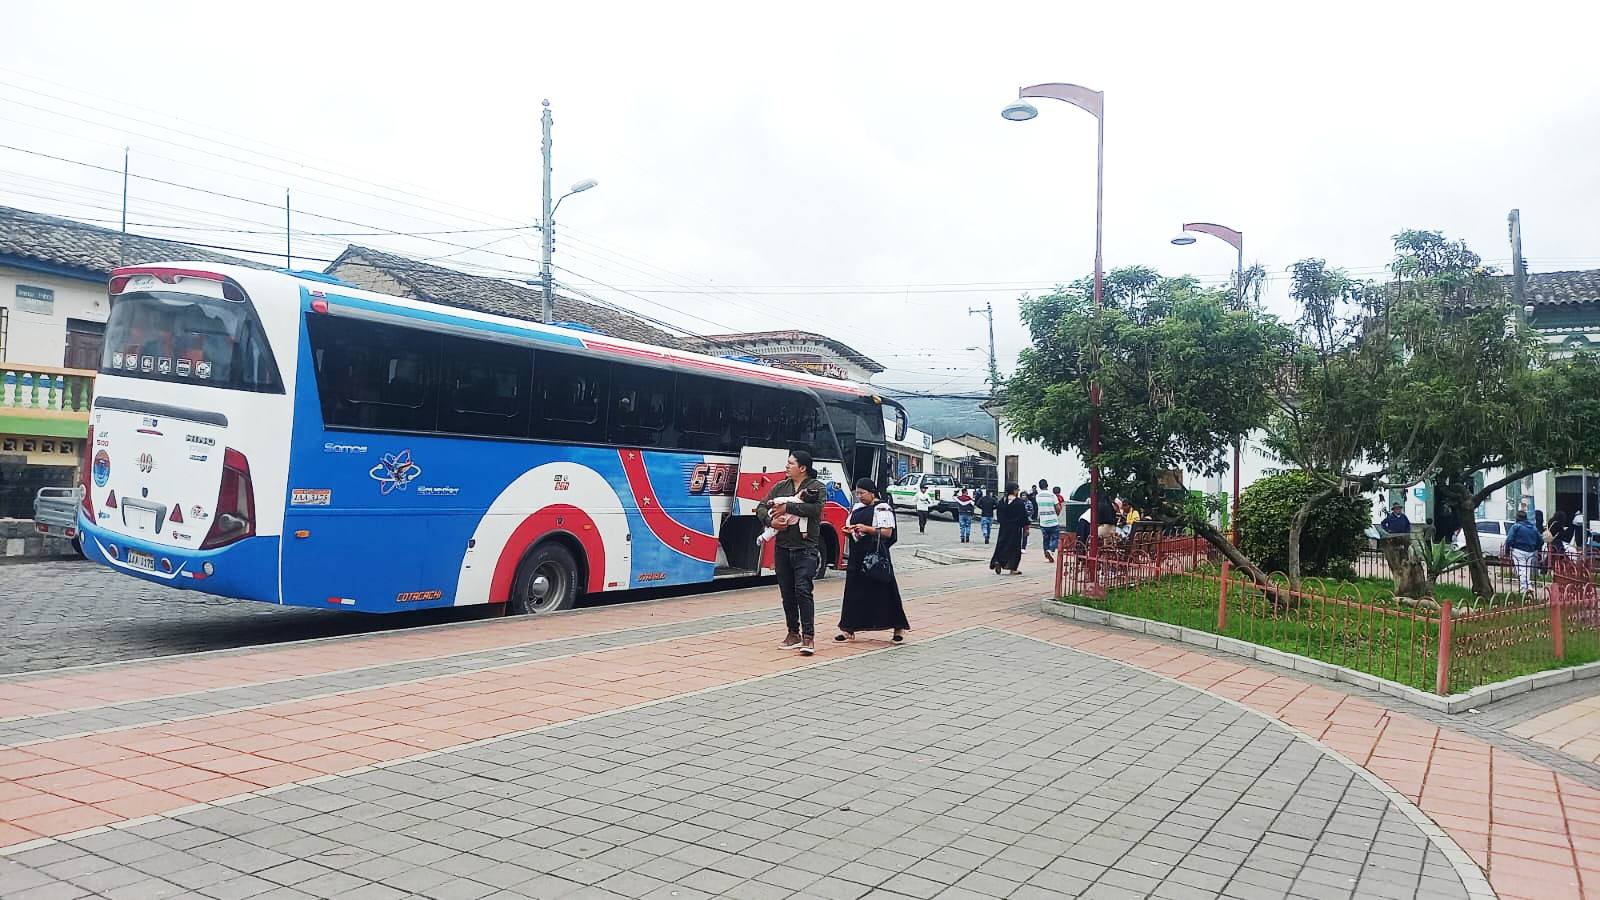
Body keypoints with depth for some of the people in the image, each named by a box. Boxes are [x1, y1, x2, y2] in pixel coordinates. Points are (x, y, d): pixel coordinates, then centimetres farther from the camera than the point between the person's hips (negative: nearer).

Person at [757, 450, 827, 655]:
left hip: (806, 549, -5)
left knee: (802, 590, -16)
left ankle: (808, 637, -13)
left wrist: (787, 508, -16)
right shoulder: (780, 487, 14)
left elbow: (815, 508, -19)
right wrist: (770, 520, -11)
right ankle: (793, 634, 19)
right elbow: (761, 507, 9)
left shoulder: (817, 487, 0)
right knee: (787, 593, 8)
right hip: (782, 548, 5)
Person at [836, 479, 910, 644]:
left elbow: (887, 532, -12)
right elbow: (852, 527, 25)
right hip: (857, 555, 7)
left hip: (875, 556, -7)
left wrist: (866, 528, -20)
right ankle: (848, 629, 10)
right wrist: (849, 530, 1)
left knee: (883, 591, -3)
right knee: (853, 592, 5)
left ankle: (899, 627, 8)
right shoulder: (857, 508, 16)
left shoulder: (882, 509, -6)